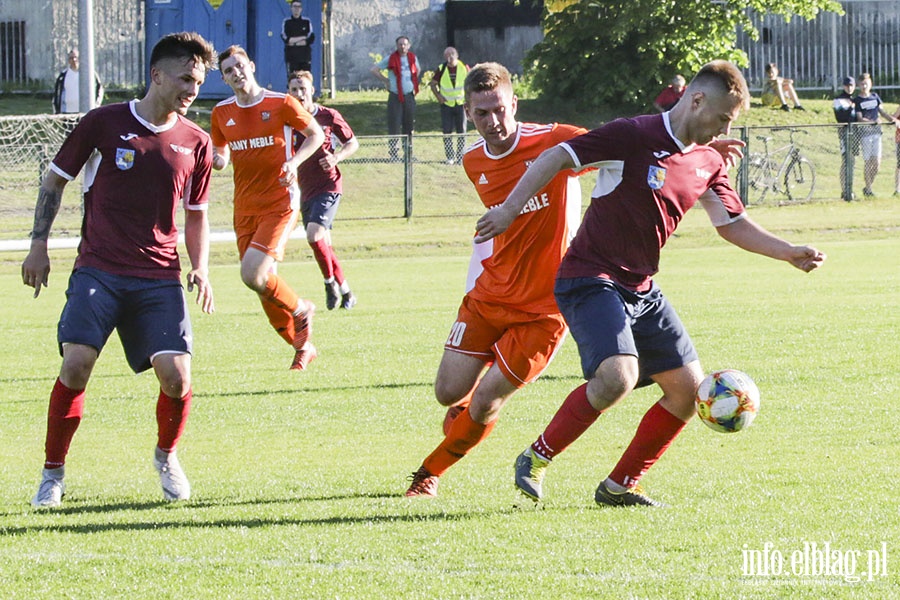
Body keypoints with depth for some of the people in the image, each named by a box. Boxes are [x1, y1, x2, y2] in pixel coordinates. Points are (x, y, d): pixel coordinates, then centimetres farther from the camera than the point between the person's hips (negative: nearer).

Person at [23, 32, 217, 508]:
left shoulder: (195, 143, 7)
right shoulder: (104, 124, -1)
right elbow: (54, 180, 10)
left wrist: (200, 269, 5)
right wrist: (38, 244, 3)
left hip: (160, 277, 2)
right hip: (98, 269, -2)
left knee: (176, 375, -12)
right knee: (76, 365, -19)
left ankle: (166, 456, 20)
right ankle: (52, 473, -1)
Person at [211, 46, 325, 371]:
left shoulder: (281, 104, -5)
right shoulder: (221, 113, 7)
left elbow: (316, 134, 4)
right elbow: (220, 154, 20)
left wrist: (293, 162, -12)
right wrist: (217, 160, -4)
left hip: (279, 201, -5)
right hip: (245, 207, 5)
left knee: (254, 274, -20)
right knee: (264, 282, 4)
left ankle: (300, 309, 8)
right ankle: (302, 346, 20)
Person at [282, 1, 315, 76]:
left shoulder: (307, 22, 7)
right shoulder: (286, 22, 6)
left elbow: (311, 39, -2)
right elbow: (286, 39, -6)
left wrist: (294, 43, -7)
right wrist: (303, 38, -8)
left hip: (305, 57, 1)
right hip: (291, 57, -1)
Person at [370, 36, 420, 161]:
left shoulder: (413, 58, 7)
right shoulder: (390, 59, -5)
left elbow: (417, 71, 28)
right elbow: (374, 70, 0)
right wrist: (385, 80, -3)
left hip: (409, 96, 4)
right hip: (395, 97, -4)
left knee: (409, 126, 8)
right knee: (394, 126, -6)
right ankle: (393, 154, -2)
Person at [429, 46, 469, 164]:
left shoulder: (464, 68, -3)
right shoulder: (441, 69, -3)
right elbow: (433, 84, 8)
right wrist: (438, 96, -5)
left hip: (461, 104, 0)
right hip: (447, 104, 0)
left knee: (461, 131, 3)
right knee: (447, 132, -2)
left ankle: (460, 156, 13)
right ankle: (450, 156, 6)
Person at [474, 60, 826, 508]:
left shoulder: (707, 164, 8)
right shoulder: (633, 137, -15)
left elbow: (732, 224, 19)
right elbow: (555, 158, -13)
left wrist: (787, 252, 7)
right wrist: (509, 211, -16)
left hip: (641, 289, 8)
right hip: (590, 280, -8)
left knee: (688, 387, 2)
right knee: (619, 375, -28)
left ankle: (619, 486, 15)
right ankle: (537, 458, -9)